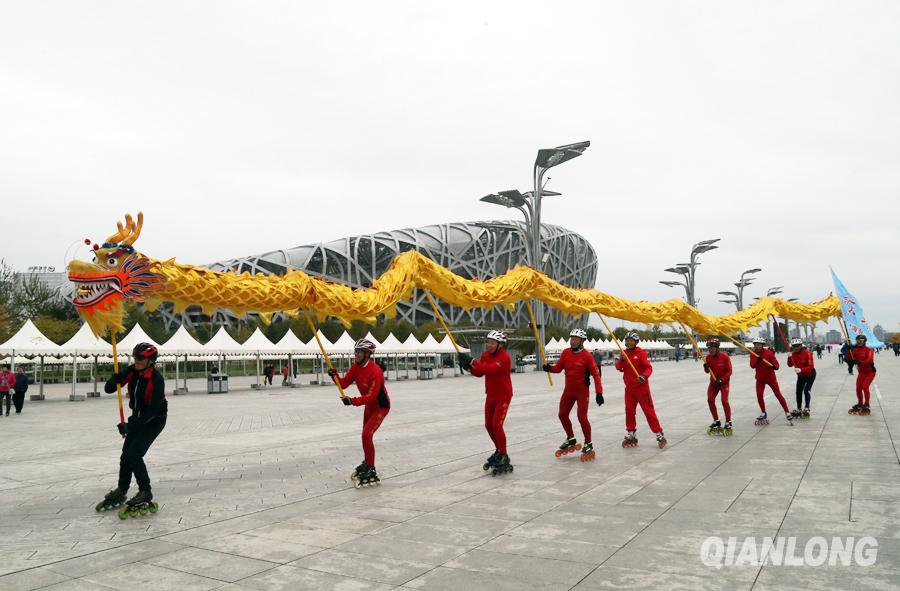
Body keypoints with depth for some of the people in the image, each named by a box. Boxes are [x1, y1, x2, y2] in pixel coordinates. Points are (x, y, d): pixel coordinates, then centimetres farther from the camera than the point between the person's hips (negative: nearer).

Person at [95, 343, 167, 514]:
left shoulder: (156, 379, -25)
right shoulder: (132, 372, -6)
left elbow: (154, 410, -28)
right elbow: (108, 389, -4)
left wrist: (132, 425, -31)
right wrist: (117, 378, -26)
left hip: (155, 420, -7)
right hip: (138, 418, 7)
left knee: (134, 455, -14)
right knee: (126, 455, 11)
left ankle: (145, 492, 0)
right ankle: (121, 491, 31)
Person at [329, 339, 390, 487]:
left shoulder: (375, 371, -32)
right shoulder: (355, 367, -7)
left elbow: (371, 396, -35)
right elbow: (343, 384, -8)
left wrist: (352, 401, -43)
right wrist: (335, 376, -27)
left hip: (381, 406, -9)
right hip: (369, 405, 9)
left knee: (367, 435, -18)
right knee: (366, 435, 21)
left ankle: (371, 471, -7)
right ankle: (367, 463, 42)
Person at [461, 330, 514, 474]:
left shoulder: (504, 357, -23)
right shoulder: (485, 355, 1)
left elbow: (489, 369, -37)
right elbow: (479, 373, 7)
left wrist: (472, 361, -36)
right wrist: (469, 368, -12)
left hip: (503, 396, -8)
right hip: (490, 395, 8)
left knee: (496, 424, -14)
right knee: (488, 425, 11)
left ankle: (504, 457, -1)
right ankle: (499, 450, 32)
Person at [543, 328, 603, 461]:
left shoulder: (587, 356, -15)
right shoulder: (566, 352, 0)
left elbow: (596, 374, -15)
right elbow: (558, 367, 3)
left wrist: (599, 393, -21)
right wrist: (549, 368, -19)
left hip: (582, 391, -6)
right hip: (568, 389, 6)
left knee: (582, 417, -9)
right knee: (562, 415, 10)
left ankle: (588, 444, 11)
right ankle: (571, 439, 31)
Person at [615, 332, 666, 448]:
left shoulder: (641, 353, -9)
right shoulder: (624, 353, 7)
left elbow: (648, 367, -14)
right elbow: (618, 367, -3)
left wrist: (644, 376, -32)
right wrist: (621, 359, -22)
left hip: (641, 387, -5)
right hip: (629, 387, 5)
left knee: (649, 410, -4)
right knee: (629, 411, 9)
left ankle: (660, 435, 4)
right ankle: (631, 435, 23)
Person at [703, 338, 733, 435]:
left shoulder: (724, 356, -18)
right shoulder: (708, 357, -3)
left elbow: (729, 371, -14)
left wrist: (722, 380, -23)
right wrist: (706, 367, -17)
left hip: (724, 382, -5)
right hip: (713, 381, 5)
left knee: (724, 401, -14)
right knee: (710, 400, -1)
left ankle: (728, 422, 2)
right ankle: (716, 421, 15)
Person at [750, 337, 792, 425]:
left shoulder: (768, 352, -16)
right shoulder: (753, 354, -5)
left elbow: (776, 363, -21)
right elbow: (752, 365, -18)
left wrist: (775, 366, -44)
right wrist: (757, 359, -38)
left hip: (771, 377, -3)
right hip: (760, 379, 3)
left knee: (778, 395, -2)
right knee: (759, 396, -2)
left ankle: (787, 413, 6)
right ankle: (763, 414, 17)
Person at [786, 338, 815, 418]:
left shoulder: (807, 353, -25)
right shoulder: (793, 354, -7)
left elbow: (811, 366, -29)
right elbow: (790, 365, -11)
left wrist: (801, 370, -44)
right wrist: (789, 357, -29)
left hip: (810, 375, -6)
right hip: (800, 376, 6)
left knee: (806, 390, -17)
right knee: (798, 392, 7)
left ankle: (806, 408, -9)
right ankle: (799, 409, 19)